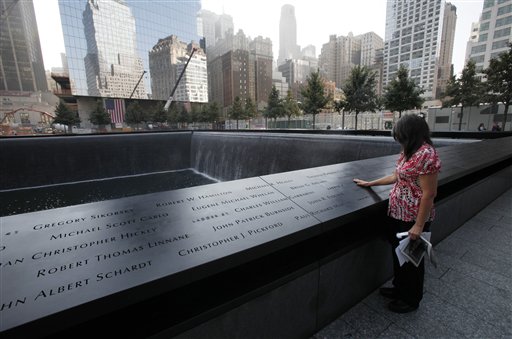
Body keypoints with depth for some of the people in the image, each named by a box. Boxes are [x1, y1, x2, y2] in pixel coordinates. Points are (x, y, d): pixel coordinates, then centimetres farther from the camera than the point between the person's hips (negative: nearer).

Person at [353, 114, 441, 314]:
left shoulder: (426, 154, -23)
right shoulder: (410, 152, 7)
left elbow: (429, 193, -23)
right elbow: (396, 177, 17)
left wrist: (419, 225, -21)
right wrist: (370, 183, 21)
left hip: (413, 218, -9)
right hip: (398, 214, 9)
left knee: (411, 258, 12)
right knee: (399, 253, 23)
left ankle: (411, 300, 35)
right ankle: (400, 288, 46)